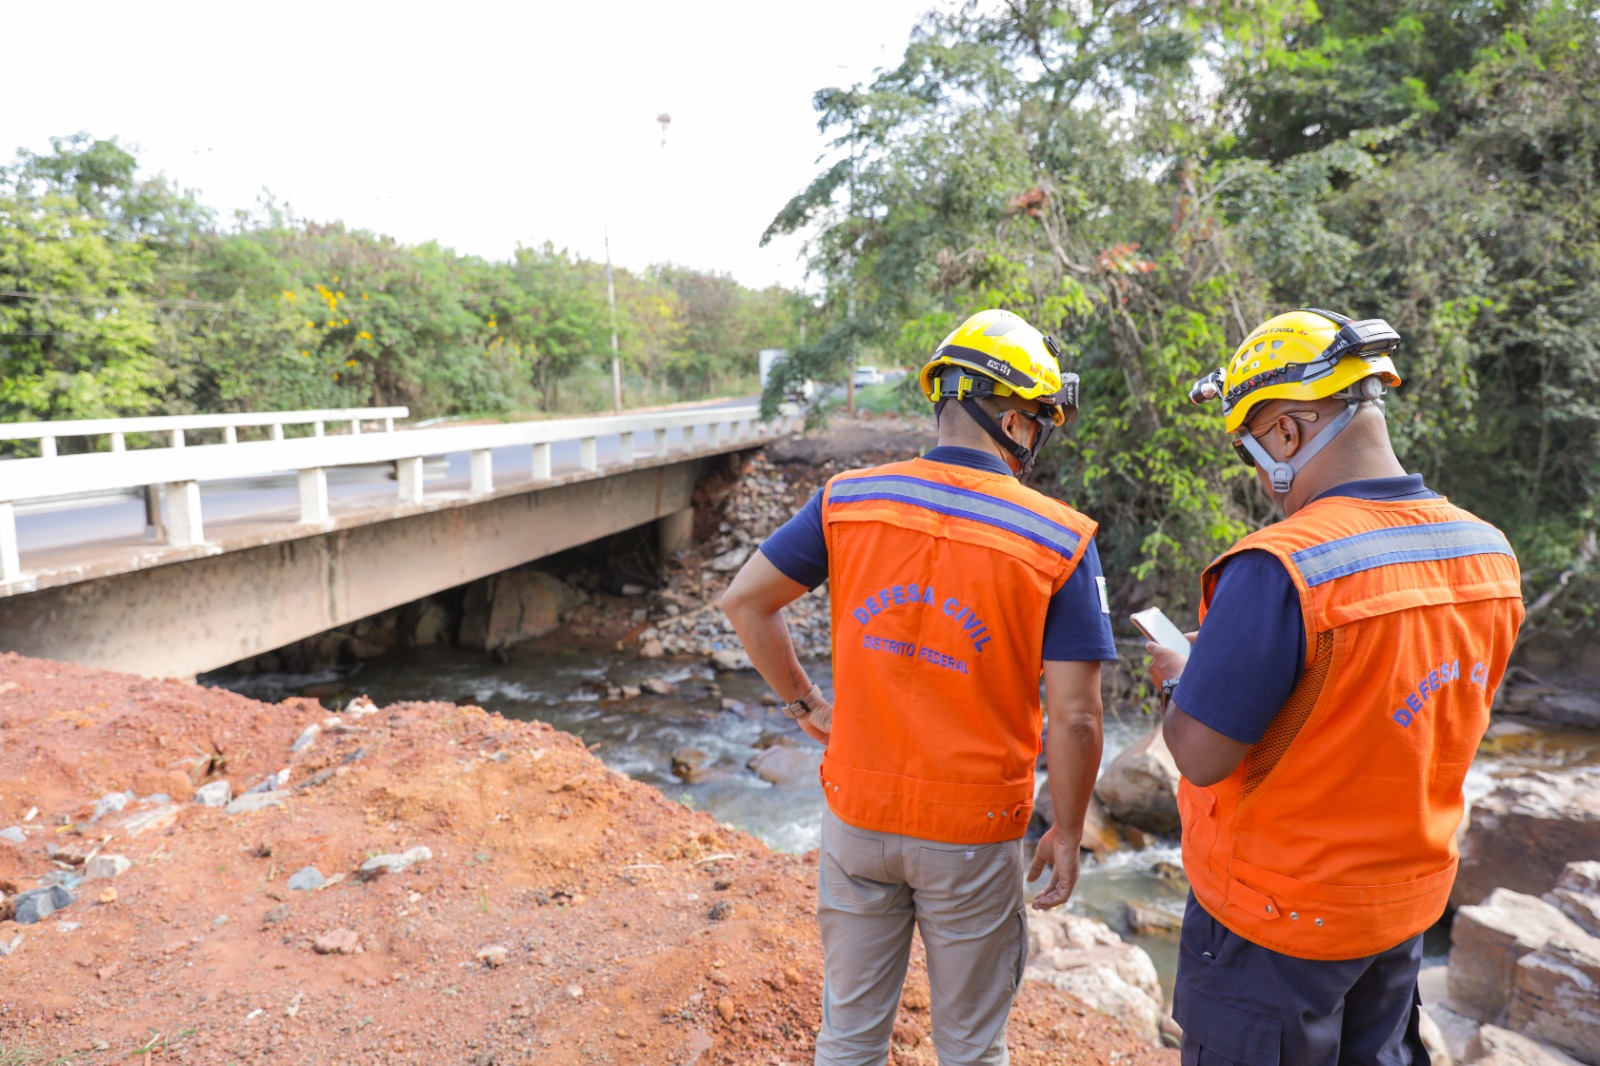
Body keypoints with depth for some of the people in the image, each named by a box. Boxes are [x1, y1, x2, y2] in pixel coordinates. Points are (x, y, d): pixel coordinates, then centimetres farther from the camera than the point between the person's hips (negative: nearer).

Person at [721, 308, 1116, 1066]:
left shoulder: (849, 501, -8)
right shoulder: (1059, 541, -15)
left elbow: (744, 601, -3)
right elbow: (1074, 720, -14)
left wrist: (803, 702, 7)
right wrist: (1066, 833, 1)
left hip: (857, 813, 2)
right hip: (972, 833, -2)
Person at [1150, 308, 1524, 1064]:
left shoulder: (1280, 569, -30)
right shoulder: (1488, 554, -4)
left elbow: (1202, 757, -25)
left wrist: (1176, 679, -5)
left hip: (1277, 923, -6)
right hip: (1410, 901, 7)